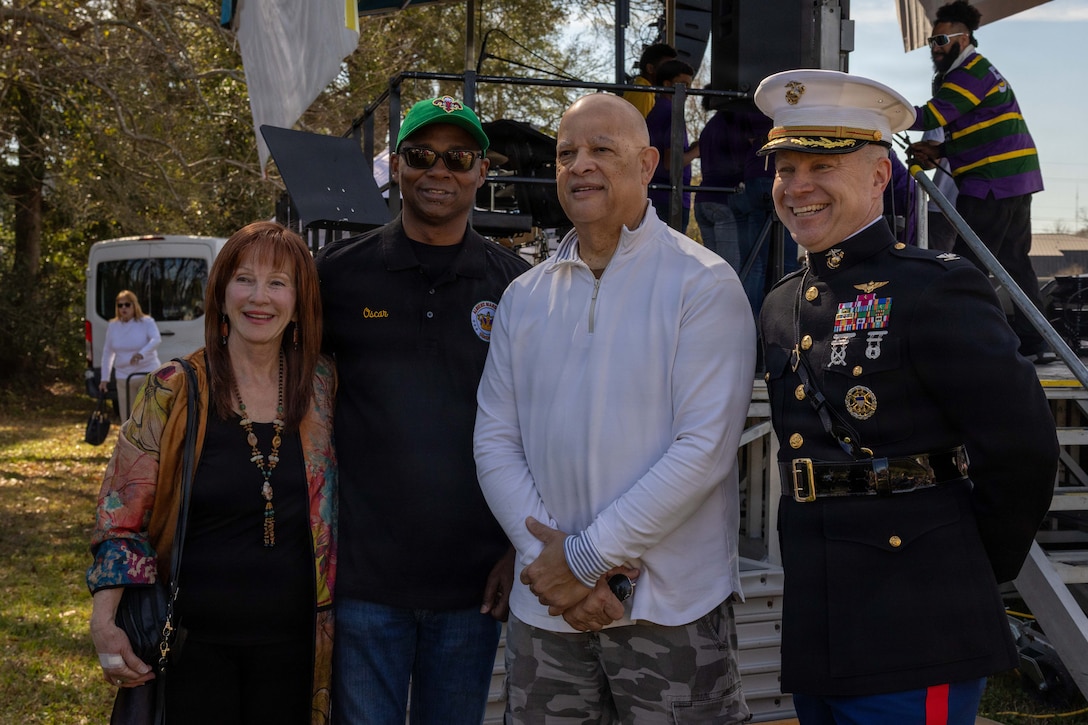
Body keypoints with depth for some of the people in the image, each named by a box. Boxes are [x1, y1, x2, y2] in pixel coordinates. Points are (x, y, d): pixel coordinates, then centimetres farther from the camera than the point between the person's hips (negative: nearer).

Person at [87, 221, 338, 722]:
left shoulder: (323, 387, 1)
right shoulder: (173, 393, -6)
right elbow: (122, 514, -3)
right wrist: (104, 623, -12)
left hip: (290, 642, 2)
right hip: (196, 642, -2)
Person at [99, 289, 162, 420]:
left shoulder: (147, 322, -5)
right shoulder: (113, 326, 7)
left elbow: (156, 339, -23)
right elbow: (107, 353, 13)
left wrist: (142, 353, -43)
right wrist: (104, 378, 10)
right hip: (124, 378, 4)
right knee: (127, 418, 6)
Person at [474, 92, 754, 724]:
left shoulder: (703, 285, -6)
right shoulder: (525, 297, 8)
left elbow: (705, 448, -14)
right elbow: (495, 442, 4)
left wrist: (586, 557, -14)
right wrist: (551, 561, -9)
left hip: (671, 607, -3)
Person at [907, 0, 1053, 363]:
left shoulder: (972, 72, -10)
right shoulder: (978, 71, 22)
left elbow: (932, 116, -22)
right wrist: (939, 150, 4)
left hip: (992, 182, -10)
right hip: (1016, 179, 10)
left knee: (968, 265, -8)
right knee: (1015, 261, 11)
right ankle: (1035, 343, 14)